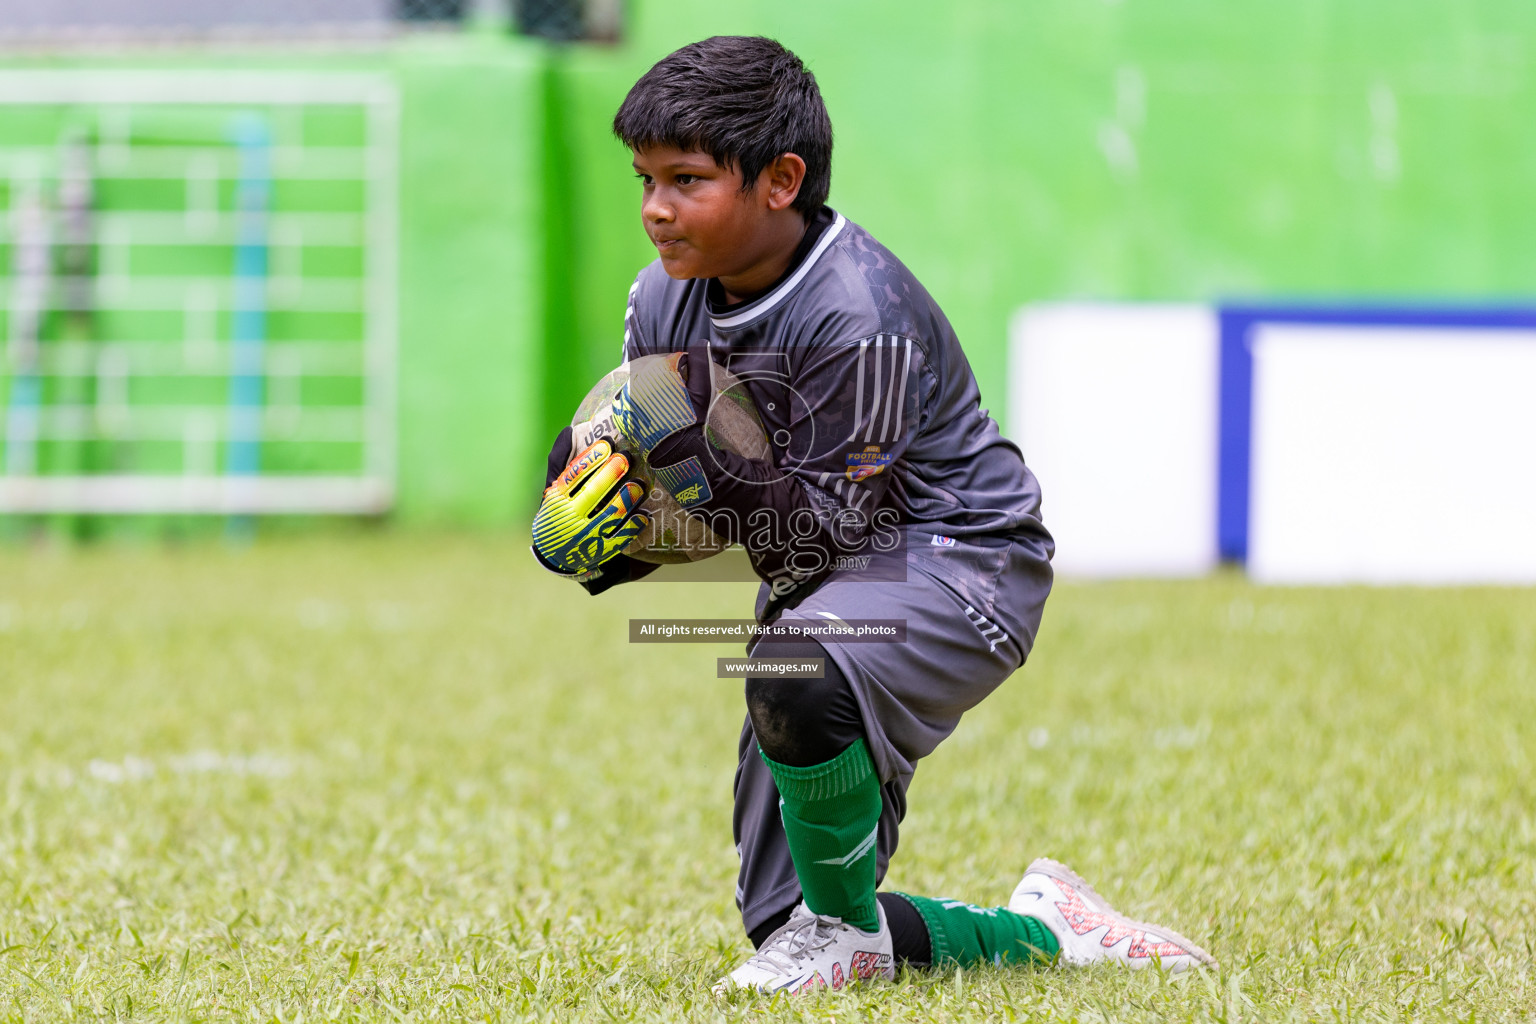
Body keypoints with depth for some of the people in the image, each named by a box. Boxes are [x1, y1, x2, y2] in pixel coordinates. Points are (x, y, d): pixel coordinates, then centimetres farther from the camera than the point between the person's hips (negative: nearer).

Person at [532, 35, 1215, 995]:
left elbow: (828, 532, -26)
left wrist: (708, 466, -37)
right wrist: (615, 543, -16)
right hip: (826, 585, 8)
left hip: (959, 561, -8)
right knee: (789, 928, 4)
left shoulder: (858, 317, -26)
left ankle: (844, 926, -15)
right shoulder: (666, 302, -4)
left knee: (799, 680, -41)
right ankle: (1039, 933, 26)